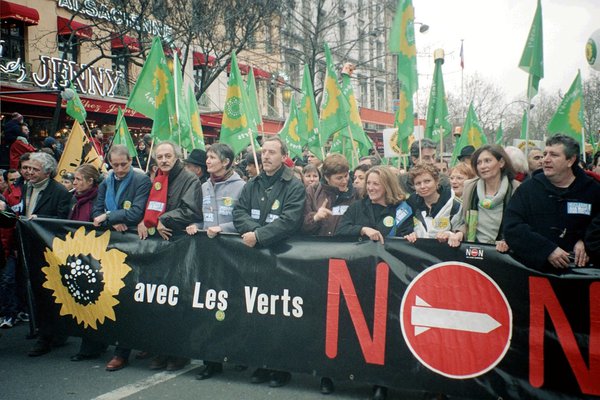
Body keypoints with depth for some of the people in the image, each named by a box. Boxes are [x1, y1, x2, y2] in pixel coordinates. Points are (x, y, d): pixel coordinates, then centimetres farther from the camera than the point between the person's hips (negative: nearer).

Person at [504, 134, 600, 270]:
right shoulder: (529, 188, 5)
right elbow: (511, 227, -4)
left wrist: (584, 242, -2)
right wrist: (547, 250, -14)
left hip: (575, 269, 1)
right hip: (530, 266, -1)